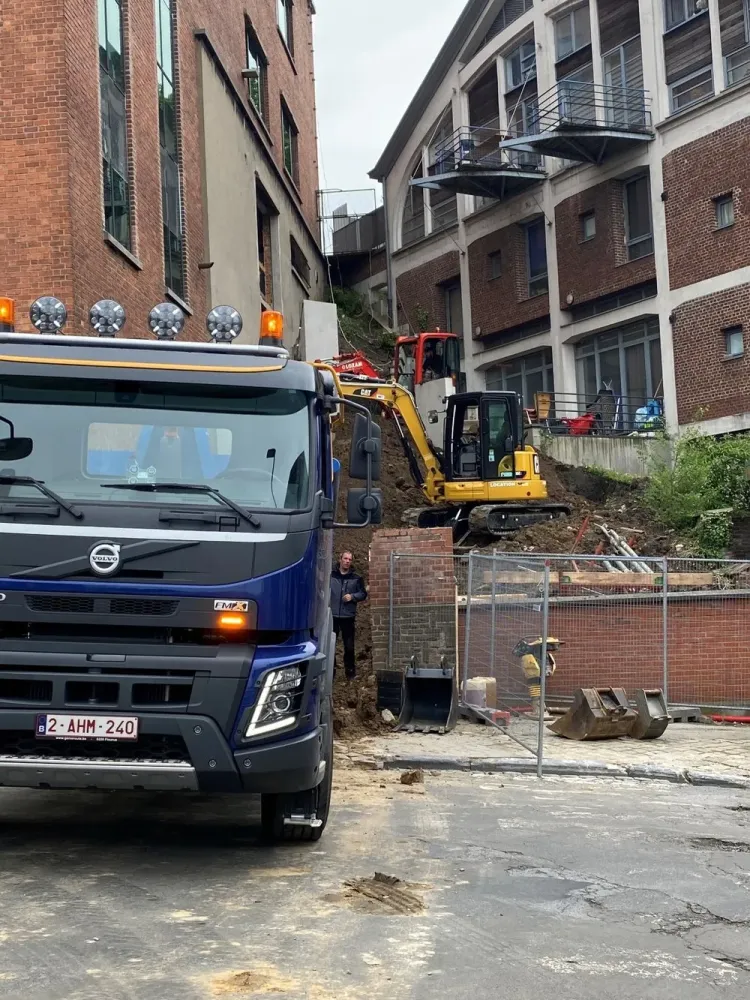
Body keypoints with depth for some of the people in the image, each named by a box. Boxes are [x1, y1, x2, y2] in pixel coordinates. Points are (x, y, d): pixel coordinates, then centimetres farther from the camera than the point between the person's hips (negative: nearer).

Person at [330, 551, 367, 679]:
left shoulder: (356, 579, 8)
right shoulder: (330, 576, 4)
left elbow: (363, 594, 9)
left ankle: (350, 671, 18)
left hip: (348, 617, 1)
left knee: (349, 646, 6)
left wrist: (352, 596, -8)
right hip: (332, 616, -1)